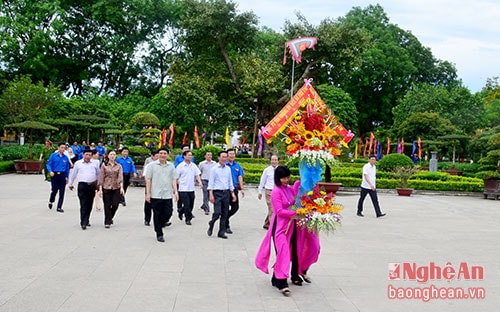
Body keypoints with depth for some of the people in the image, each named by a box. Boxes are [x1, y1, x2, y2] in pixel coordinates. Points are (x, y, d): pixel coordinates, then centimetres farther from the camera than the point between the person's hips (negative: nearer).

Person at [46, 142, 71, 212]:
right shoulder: (53, 155, 0)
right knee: (54, 190, 1)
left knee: (62, 192, 0)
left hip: (62, 175, 2)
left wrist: (67, 177, 12)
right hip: (55, 175, -2)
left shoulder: (66, 158, 6)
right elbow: (48, 164, -3)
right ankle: (51, 201, 33)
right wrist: (50, 171, -20)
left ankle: (59, 207, 8)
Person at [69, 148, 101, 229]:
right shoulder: (78, 163, 4)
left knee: (89, 205, 11)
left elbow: (98, 174, 16)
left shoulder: (95, 163, 6)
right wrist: (70, 184, 20)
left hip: (92, 186, 3)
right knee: (83, 205, -8)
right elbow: (73, 174, 14)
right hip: (82, 186, -2)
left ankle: (87, 220, 26)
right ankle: (83, 223, -8)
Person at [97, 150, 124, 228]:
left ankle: (110, 218, 25)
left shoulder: (119, 166, 7)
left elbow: (120, 177, -4)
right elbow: (101, 177, 2)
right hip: (106, 188, -1)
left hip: (116, 188, 1)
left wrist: (121, 187, -18)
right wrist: (100, 189, -5)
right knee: (107, 206, 0)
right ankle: (107, 222, 11)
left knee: (115, 205, -2)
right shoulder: (104, 166, 4)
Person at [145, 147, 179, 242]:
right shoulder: (152, 165, 2)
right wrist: (148, 193, -4)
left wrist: (175, 191, -1)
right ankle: (159, 234, 15)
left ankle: (158, 226, 28)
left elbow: (174, 180, 9)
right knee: (157, 215, 3)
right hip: (155, 195, -2)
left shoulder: (171, 166, 10)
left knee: (168, 214, 1)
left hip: (168, 195, 2)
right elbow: (148, 179, 1)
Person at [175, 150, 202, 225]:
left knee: (191, 205, 11)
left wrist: (199, 182, -9)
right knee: (187, 205, -7)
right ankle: (188, 219, 5)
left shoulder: (194, 166, 8)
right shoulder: (180, 166, -5)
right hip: (183, 189, -5)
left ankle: (181, 212, 35)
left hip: (191, 189, 5)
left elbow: (197, 175, 8)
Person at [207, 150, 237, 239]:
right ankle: (211, 225, 17)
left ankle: (221, 232, 13)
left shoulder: (228, 169, 11)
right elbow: (211, 182, -4)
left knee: (225, 214, 5)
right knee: (217, 212, -12)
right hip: (217, 192, -5)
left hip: (226, 192, 5)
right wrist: (211, 194, -11)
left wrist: (232, 193, 12)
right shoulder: (214, 169, -2)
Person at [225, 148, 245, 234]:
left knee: (235, 207, 4)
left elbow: (240, 177, 7)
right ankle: (226, 226, 14)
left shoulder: (237, 166, 8)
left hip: (234, 189, 4)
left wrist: (242, 189, 0)